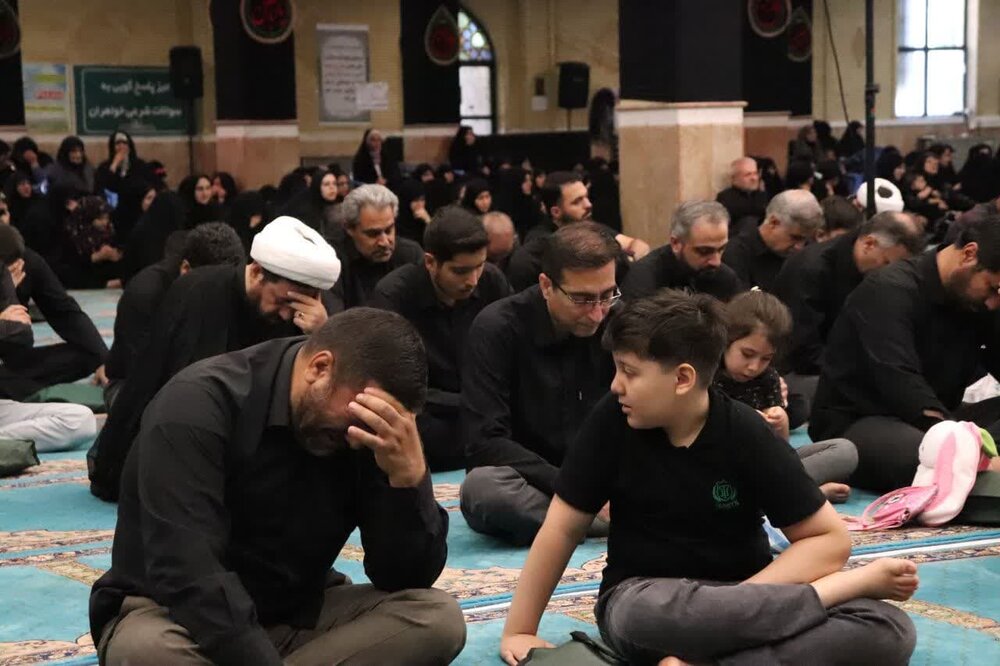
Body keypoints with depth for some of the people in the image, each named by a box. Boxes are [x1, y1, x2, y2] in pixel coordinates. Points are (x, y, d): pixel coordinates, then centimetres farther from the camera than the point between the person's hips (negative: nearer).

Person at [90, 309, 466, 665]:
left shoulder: (369, 431, -6)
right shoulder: (200, 404, -22)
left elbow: (406, 578, -11)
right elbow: (189, 575, -31)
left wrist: (409, 474, -26)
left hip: (296, 618, 5)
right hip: (174, 616, -4)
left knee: (438, 618, -20)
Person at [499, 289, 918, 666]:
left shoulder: (746, 435, -12)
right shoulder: (614, 420, -11)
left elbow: (830, 538, -10)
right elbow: (562, 529, -4)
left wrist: (736, 607, -22)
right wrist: (519, 630, -4)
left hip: (739, 594, 0)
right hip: (640, 597, 0)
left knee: (890, 630, -23)